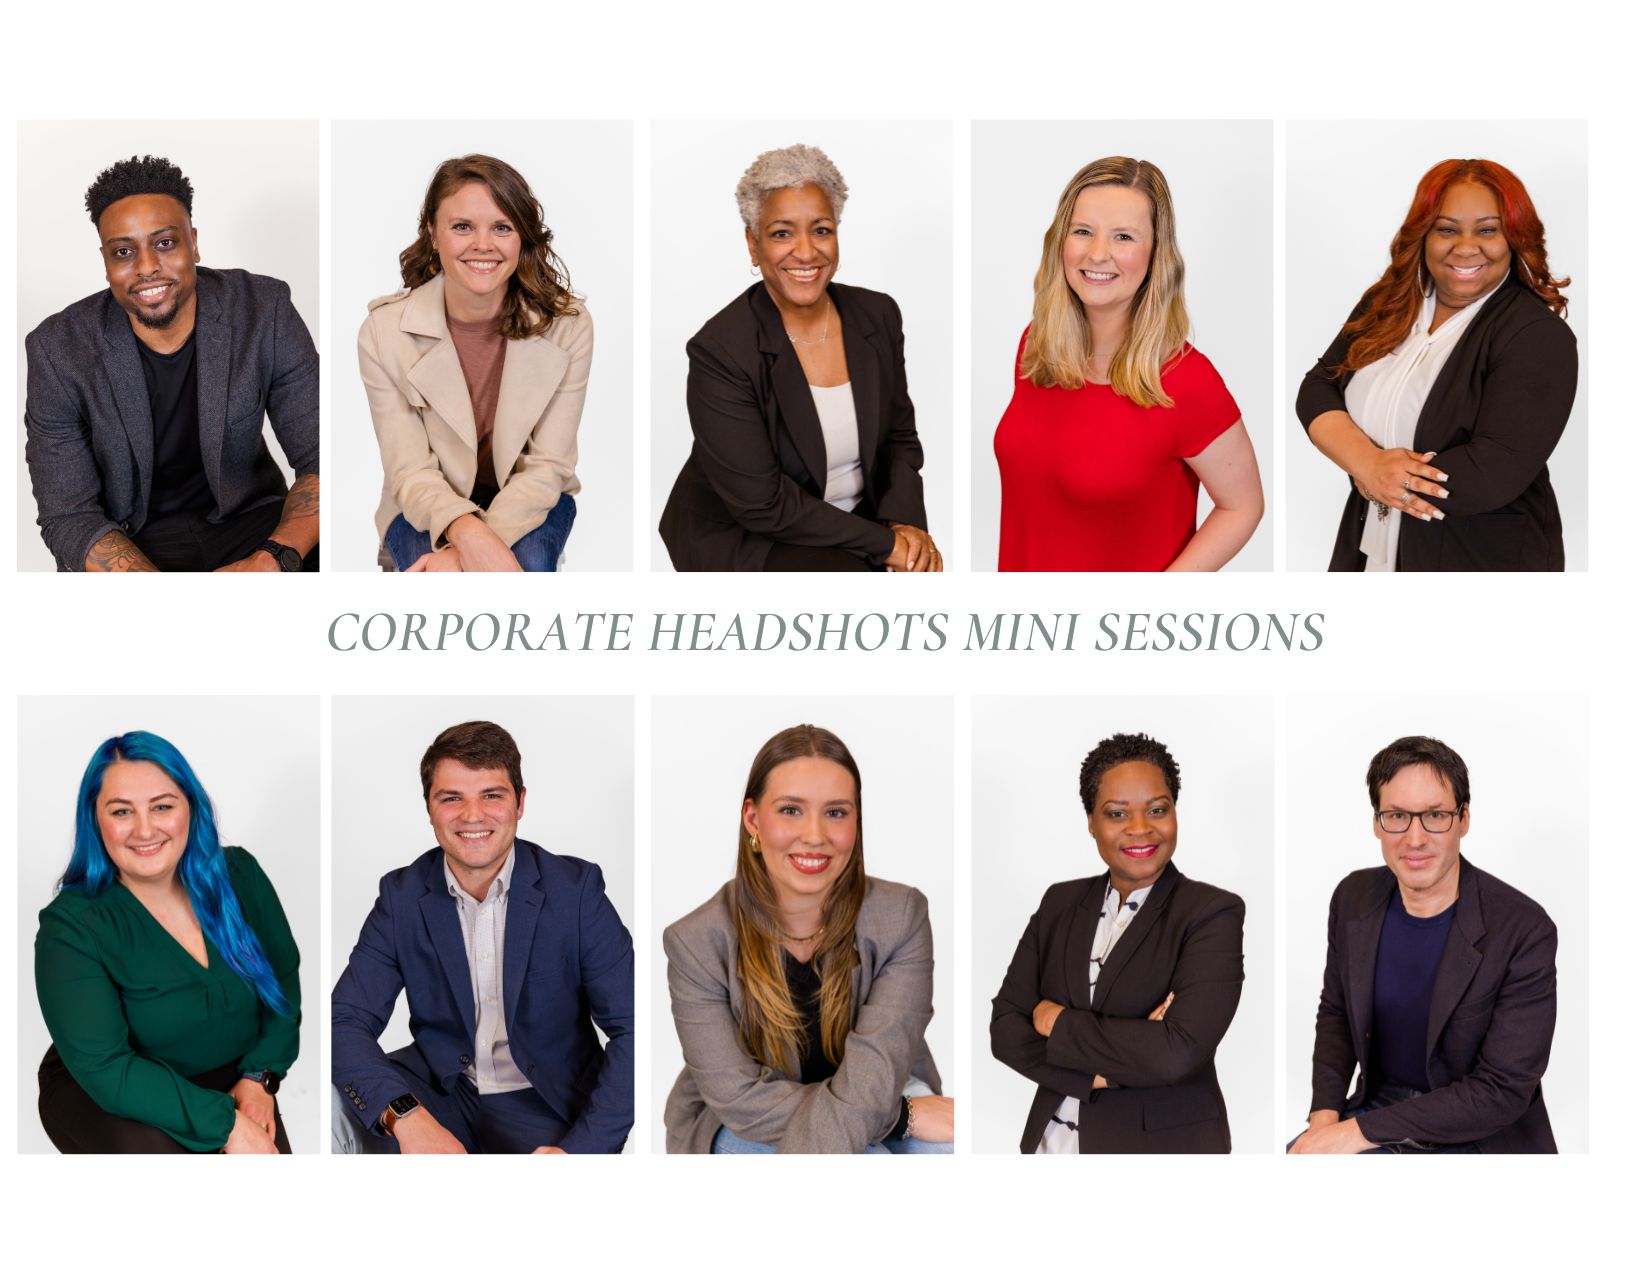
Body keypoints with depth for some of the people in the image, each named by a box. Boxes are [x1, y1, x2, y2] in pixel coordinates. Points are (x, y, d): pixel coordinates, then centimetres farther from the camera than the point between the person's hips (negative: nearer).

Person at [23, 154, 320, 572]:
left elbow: (321, 459, -10)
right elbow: (68, 516, -13)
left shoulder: (266, 312, -11)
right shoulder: (57, 351, -13)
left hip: (249, 518, 1)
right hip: (129, 542, -1)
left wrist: (274, 559, -32)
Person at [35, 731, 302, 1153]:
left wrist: (260, 1077, -10)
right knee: (149, 1148, -35)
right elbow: (105, 1070, -24)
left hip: (229, 1082, 3)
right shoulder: (71, 928, -20)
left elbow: (285, 977, 5)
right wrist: (226, 1123, -29)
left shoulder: (237, 874, -7)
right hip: (105, 1099, -3)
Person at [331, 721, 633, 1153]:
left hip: (546, 1111, -3)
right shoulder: (402, 895, 0)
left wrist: (579, 1149, -25)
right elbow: (345, 1020, -9)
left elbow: (631, 1030, -10)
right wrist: (405, 1116, -29)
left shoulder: (576, 888, -7)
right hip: (437, 1095, 3)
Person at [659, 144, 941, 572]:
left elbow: (899, 437, 9)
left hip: (855, 523, 5)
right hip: (742, 540, -5)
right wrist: (881, 542, -19)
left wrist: (903, 522, -11)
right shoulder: (719, 351, -18)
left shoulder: (878, 316, 0)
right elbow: (762, 504, -19)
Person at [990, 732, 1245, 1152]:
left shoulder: (1213, 913, -12)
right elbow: (1005, 1026, -3)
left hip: (1164, 1144, -4)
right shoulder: (1060, 903, 3)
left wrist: (1060, 1023, -13)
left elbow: (1179, 1051, -23)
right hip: (1053, 1140, 4)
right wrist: (1097, 1074, -18)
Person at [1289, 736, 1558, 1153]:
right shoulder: (1353, 898, -2)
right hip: (1381, 1101, 5)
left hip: (1480, 1138, -5)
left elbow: (1502, 1091, -20)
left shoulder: (1524, 931, -19)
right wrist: (1325, 1114, -5)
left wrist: (1361, 1132, -21)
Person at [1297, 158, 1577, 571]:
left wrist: (1377, 480, -16)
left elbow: (1495, 472, -25)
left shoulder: (1538, 336, -16)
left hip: (1483, 563, -5)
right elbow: (1317, 389, -2)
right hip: (1369, 548, 5)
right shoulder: (1387, 304, 4)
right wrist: (1368, 463, -21)